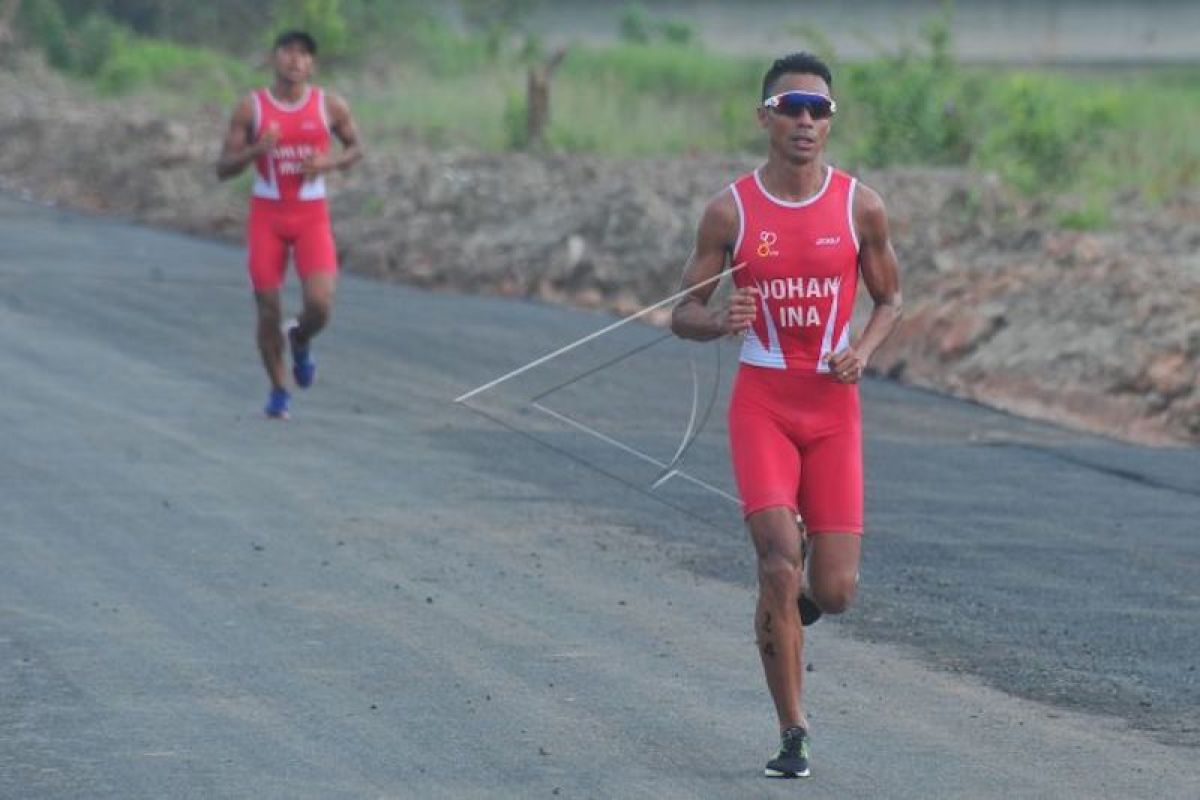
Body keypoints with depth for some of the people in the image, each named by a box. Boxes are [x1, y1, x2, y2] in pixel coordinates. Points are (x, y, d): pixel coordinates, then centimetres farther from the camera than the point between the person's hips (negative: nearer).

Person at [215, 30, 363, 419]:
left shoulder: (330, 106, -2)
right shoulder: (251, 108, -4)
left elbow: (356, 148, 12)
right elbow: (223, 168, -3)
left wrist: (330, 162, -10)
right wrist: (256, 150, -23)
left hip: (312, 215, 0)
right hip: (266, 214, 0)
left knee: (320, 304, -16)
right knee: (268, 309, 1)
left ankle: (300, 342, 21)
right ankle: (279, 390, 21)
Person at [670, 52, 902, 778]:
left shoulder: (861, 207, -2)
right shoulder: (731, 211, -4)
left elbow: (891, 297, 11)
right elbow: (684, 315, 2)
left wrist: (865, 350, -10)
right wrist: (720, 322, -22)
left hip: (834, 405, 1)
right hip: (761, 401, -1)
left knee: (835, 592, -3)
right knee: (779, 563, -15)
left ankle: (800, 590, 36)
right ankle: (793, 733, -3)